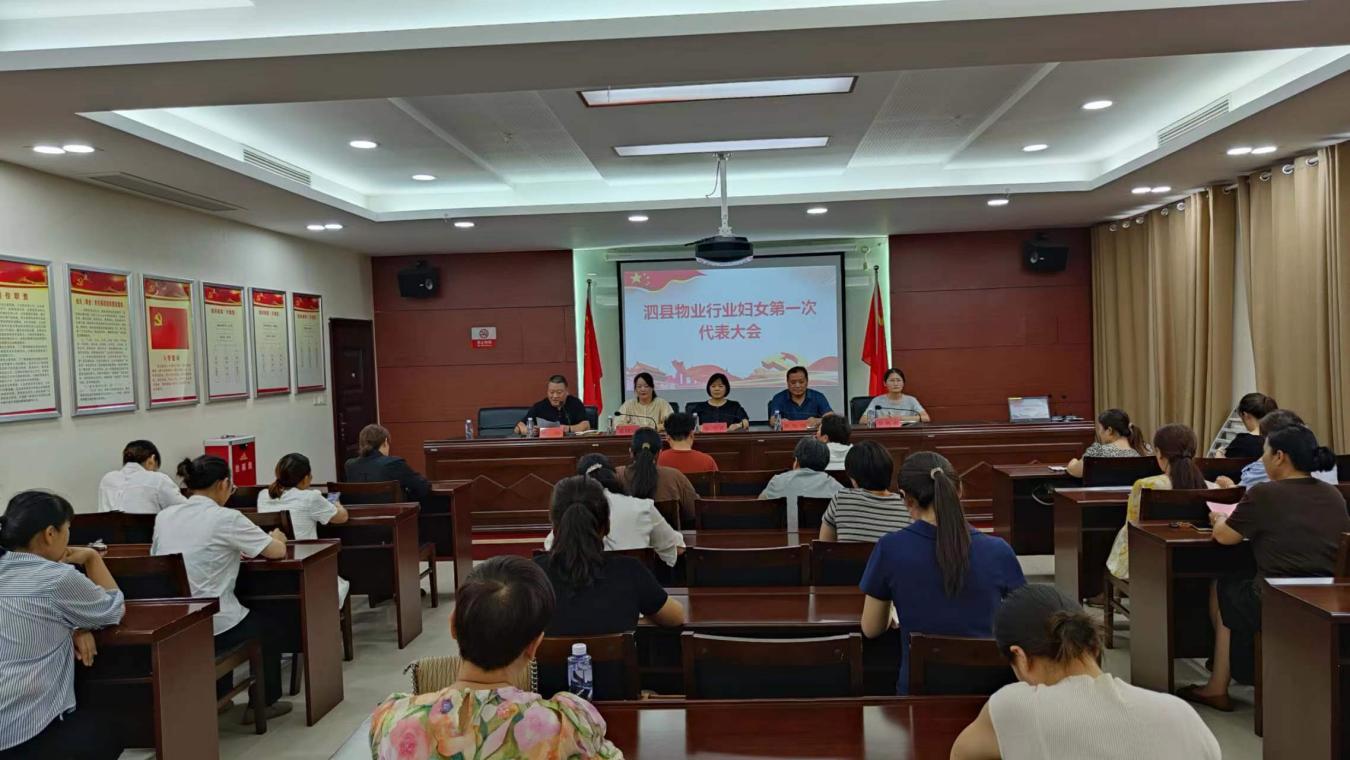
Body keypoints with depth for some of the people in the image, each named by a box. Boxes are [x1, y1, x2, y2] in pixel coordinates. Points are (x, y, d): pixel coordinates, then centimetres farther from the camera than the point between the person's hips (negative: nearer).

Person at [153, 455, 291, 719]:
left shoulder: (164, 517, 3)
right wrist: (277, 537, 17)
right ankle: (263, 703, 32)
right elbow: (277, 551, -8)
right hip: (212, 626, -6)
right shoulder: (227, 519, -15)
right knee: (266, 627, 25)